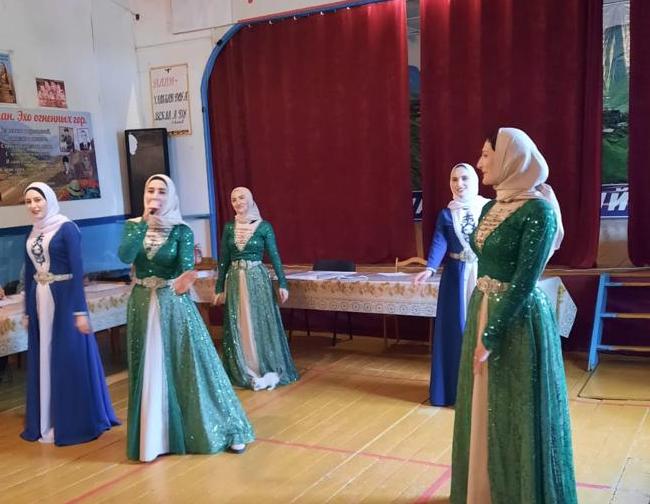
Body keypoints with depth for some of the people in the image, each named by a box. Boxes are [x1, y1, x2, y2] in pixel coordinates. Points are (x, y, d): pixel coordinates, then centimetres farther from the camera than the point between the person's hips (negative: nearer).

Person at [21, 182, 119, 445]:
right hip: (40, 301, 7)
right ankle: (46, 422, 22)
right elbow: (29, 274, 15)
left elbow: (77, 269, -14)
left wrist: (80, 310, -18)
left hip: (64, 298, -7)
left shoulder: (66, 228, -9)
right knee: (44, 361, 11)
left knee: (71, 359, 0)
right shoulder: (32, 234, 10)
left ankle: (78, 422, 11)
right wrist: (27, 311, 15)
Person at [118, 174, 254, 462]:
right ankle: (153, 438, 19)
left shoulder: (182, 231, -7)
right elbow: (125, 257, -18)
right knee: (149, 372, 7)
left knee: (189, 367, 2)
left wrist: (186, 277, -44)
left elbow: (185, 266, -21)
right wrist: (144, 223, -22)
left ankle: (226, 431, 14)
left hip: (174, 304, -2)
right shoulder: (132, 226, 0)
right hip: (142, 306, 2)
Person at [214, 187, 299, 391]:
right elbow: (223, 259, 7)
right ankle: (246, 372, 17)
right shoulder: (229, 227, 5)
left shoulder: (264, 226, -4)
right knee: (239, 327, 6)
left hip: (257, 278, -3)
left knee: (262, 324, 0)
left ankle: (268, 371, 12)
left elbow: (274, 256, -3)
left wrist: (282, 283, -7)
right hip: (235, 280, 3)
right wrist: (220, 288, 7)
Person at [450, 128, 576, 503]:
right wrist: (481, 325, 15)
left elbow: (524, 282, -19)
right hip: (483, 311, 8)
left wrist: (491, 335, -18)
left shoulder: (538, 209, -16)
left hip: (518, 321, -8)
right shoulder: (492, 208, 9)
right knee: (485, 410, 17)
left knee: (518, 415, 4)